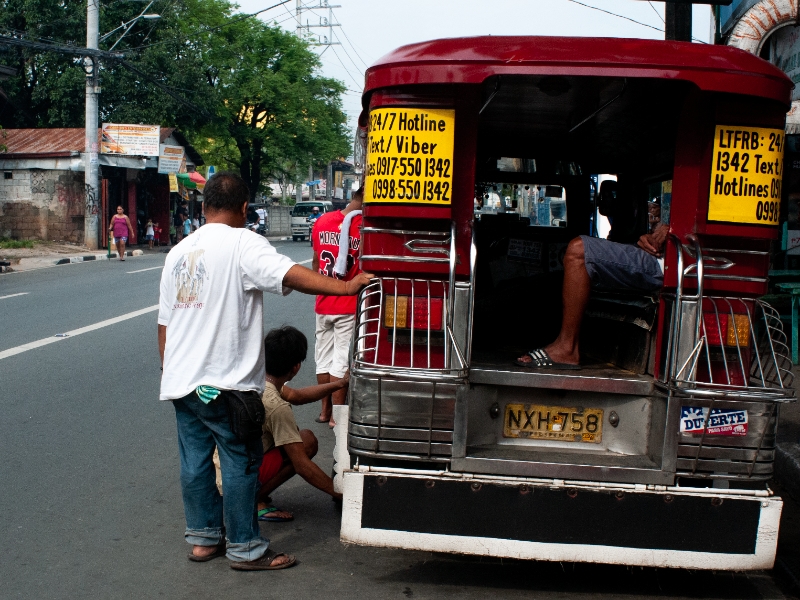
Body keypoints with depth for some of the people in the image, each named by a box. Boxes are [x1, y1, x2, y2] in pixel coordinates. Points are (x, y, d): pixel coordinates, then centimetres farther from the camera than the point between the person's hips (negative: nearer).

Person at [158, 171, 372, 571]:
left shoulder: (178, 252, 12)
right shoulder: (242, 243, -10)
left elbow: (164, 324, 16)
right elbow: (290, 275, -27)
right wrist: (346, 287, -28)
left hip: (181, 380, 7)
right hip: (224, 382, -7)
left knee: (195, 459, 15)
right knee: (240, 463, 3)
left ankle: (202, 537, 26)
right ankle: (244, 548, 11)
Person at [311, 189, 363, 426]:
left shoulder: (323, 221, 1)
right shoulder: (364, 226, -16)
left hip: (323, 303, 5)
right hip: (349, 305, -5)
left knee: (323, 356, 16)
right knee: (342, 359, 3)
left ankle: (325, 409, 26)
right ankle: (337, 415, 11)